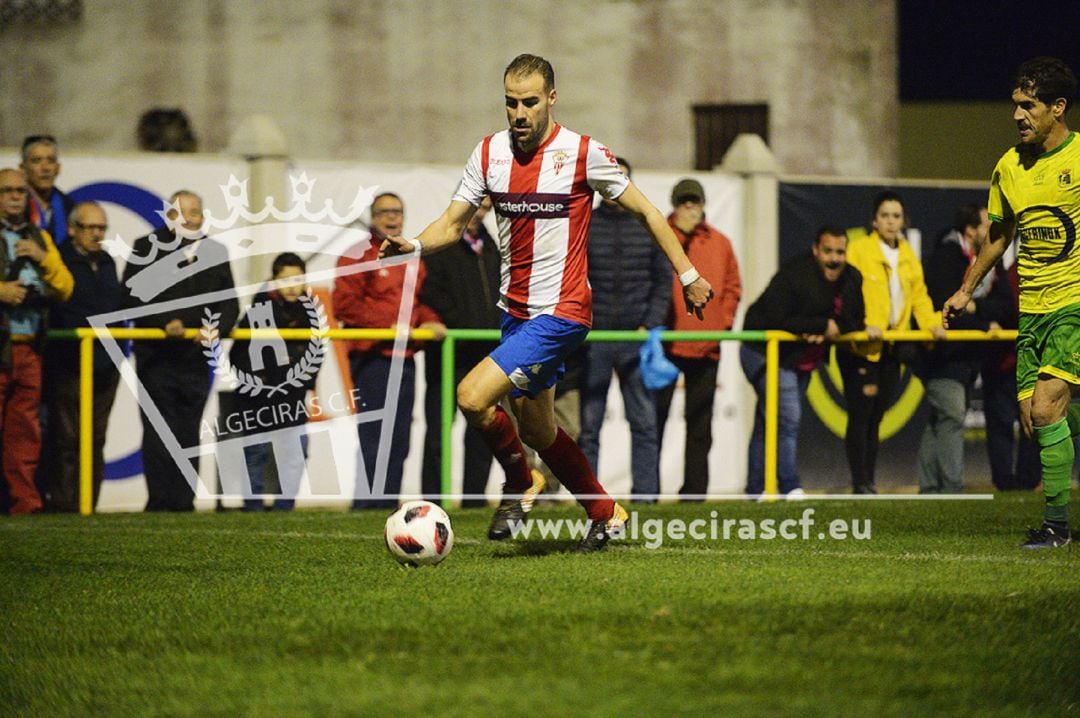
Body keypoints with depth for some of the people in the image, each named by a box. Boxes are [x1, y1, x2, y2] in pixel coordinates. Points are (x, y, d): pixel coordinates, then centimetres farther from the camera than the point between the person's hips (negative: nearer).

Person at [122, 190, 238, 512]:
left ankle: (183, 503, 8)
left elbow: (229, 303, 8)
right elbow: (134, 295, -7)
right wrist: (164, 322, -18)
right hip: (155, 354, -3)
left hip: (195, 356, 3)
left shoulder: (215, 253, 11)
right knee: (158, 433, -7)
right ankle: (159, 502, -5)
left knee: (188, 434, 5)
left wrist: (216, 328, -11)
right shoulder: (147, 248, 0)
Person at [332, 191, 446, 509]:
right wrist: (389, 326, -15)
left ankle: (388, 502, 13)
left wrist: (429, 322, 4)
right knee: (374, 438, -10)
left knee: (399, 438, 8)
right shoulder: (358, 256, -3)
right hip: (372, 359, -7)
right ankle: (367, 504, -8)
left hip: (405, 359, 7)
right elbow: (345, 304, -11)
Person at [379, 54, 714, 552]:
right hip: (516, 310, 7)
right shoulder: (489, 153, 4)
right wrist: (415, 246, -15)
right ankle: (605, 515, 36)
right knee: (537, 431, 16)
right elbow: (454, 222, 6)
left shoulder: (582, 153, -10)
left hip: (560, 311, -7)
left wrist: (688, 275, 0)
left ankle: (519, 486, 6)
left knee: (472, 397, -20)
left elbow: (645, 212, -1)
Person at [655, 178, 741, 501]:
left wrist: (722, 322, 2)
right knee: (655, 416, -2)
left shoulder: (719, 244, 10)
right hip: (664, 344, -3)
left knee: (700, 424, 6)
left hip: (706, 348, 3)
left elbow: (732, 287, 14)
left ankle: (694, 490, 11)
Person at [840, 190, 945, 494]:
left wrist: (932, 323, -3)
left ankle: (869, 482, 15)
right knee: (860, 415, -8)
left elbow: (919, 295, 15)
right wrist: (864, 325, -28)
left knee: (876, 416, 10)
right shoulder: (858, 250, -7)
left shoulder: (908, 255, 14)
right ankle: (860, 484, -7)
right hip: (860, 346, -6)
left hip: (891, 347, 6)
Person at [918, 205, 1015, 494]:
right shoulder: (946, 257, -13)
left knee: (938, 420, 10)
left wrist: (976, 306, -17)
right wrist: (986, 326, -16)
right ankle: (951, 487, -17)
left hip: (970, 353, 8)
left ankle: (930, 486, 13)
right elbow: (946, 310, -21)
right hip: (944, 353, -8)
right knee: (951, 416, -15)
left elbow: (1006, 305, 1)